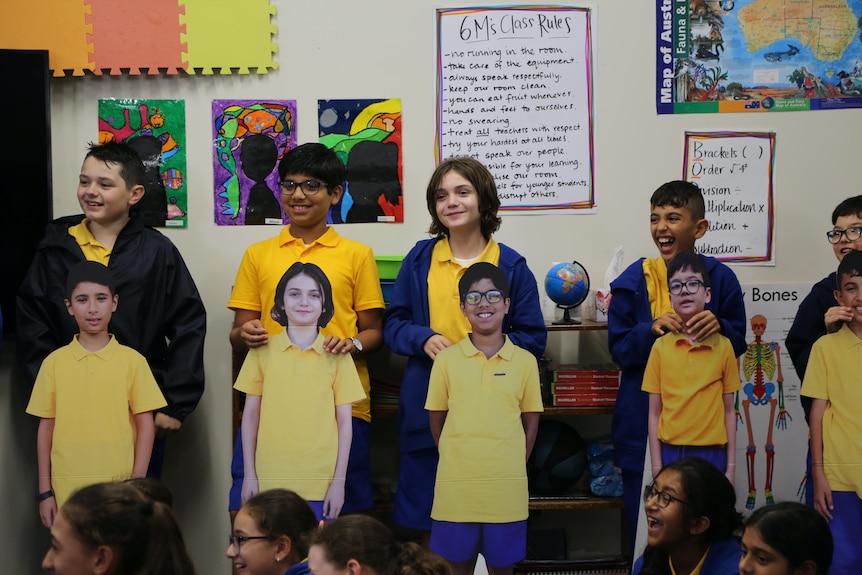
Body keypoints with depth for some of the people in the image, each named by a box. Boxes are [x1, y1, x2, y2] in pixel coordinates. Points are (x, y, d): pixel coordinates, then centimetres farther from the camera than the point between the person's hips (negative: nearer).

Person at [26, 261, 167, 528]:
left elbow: (146, 426, 3)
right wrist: (45, 491, 5)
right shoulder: (54, 363, 4)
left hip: (119, 489, -1)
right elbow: (45, 428, 7)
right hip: (67, 491, 1)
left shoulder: (132, 361, 1)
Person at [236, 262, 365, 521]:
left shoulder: (337, 356, 2)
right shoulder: (262, 351, 3)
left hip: (321, 485, 0)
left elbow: (344, 422, 4)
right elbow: (250, 415, 8)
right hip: (270, 482, 0)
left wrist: (339, 481, 0)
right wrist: (249, 475, 5)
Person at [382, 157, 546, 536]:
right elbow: (392, 324, 11)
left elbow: (533, 338, 4)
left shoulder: (511, 266, 4)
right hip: (426, 409, 1)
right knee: (422, 513, 5)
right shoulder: (420, 259, 8)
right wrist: (424, 339, -10)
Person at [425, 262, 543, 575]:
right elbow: (436, 420, 8)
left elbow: (531, 422, 8)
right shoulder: (446, 359, 1)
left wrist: (511, 467, 5)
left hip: (506, 489, 0)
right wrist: (457, 461, 6)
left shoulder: (525, 361, 2)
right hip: (456, 487, 0)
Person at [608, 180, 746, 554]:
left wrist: (719, 327, -17)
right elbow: (618, 347, -2)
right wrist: (652, 330, -20)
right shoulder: (634, 280, -3)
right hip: (644, 421, 0)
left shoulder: (720, 278, -2)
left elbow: (739, 344, 4)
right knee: (645, 526, 7)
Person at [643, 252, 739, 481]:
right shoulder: (660, 347, 2)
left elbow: (728, 411, 5)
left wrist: (731, 468, 2)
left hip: (711, 454, 0)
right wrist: (657, 469, -2)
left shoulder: (723, 346, 2)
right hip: (671, 453, 0)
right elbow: (654, 413, 3)